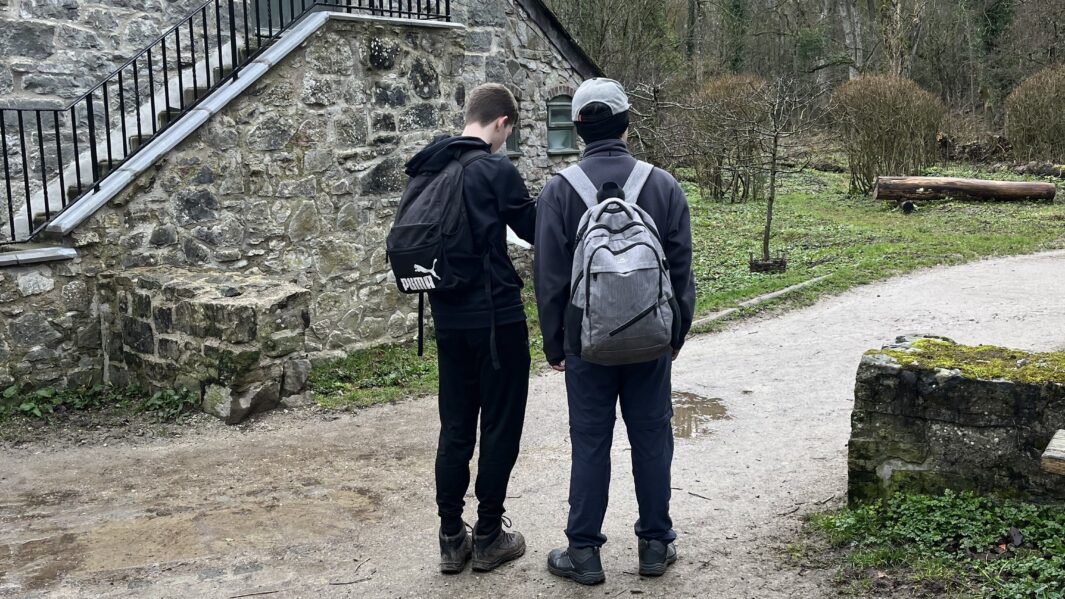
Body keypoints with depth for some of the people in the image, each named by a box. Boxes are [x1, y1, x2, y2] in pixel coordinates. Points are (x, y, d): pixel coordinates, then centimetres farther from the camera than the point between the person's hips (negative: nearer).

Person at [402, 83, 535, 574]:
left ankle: (451, 539, 18)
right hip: (496, 315, -6)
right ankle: (488, 537, 15)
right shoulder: (496, 169, -13)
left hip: (448, 317, 7)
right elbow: (536, 230, -4)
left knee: (455, 427, 13)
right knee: (500, 425, 6)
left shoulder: (429, 169, 7)